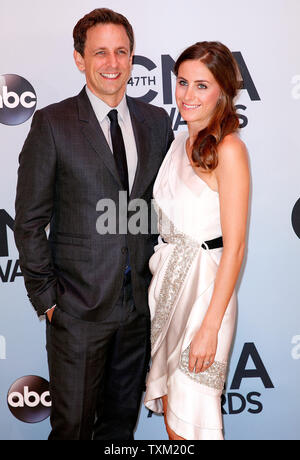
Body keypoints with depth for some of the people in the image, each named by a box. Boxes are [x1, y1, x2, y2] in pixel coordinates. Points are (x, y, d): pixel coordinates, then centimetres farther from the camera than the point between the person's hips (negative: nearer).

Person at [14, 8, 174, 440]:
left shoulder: (157, 121, 6)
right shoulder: (52, 123, -7)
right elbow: (29, 222, -6)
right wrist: (46, 298, -7)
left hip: (142, 301, 4)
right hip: (80, 303, -4)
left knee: (123, 418, 20)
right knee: (73, 424, 9)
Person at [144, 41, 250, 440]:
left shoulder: (229, 149, -16)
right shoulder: (181, 142, 9)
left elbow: (234, 247, -19)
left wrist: (210, 327, -20)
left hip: (206, 283, -7)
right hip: (166, 275, 8)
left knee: (190, 417, 3)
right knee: (167, 399, 18)